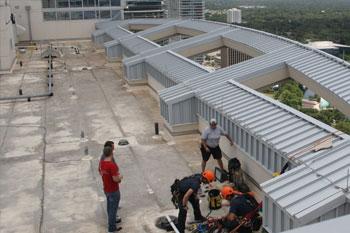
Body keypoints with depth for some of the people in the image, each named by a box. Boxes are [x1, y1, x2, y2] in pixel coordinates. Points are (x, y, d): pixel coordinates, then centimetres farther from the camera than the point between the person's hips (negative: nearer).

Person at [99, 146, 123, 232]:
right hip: (114, 191, -8)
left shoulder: (101, 163, -5)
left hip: (106, 189, 8)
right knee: (113, 208, 7)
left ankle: (111, 221, 43)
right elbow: (115, 179, -29)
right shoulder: (112, 165, -32)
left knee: (109, 206, 25)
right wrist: (120, 176, -6)